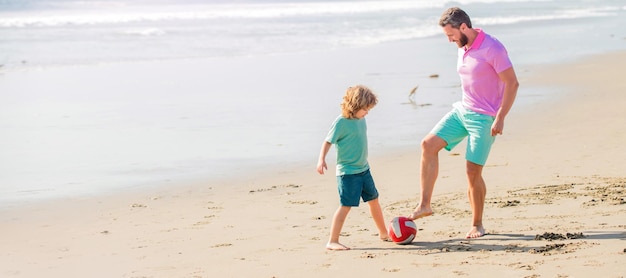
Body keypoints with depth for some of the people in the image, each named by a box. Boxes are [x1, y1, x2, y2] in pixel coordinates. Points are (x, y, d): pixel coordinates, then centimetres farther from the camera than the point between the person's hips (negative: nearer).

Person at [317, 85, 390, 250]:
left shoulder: (361, 120, 7)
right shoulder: (341, 122, -16)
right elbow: (328, 141, -17)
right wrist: (322, 159, -29)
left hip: (364, 169, 8)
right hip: (347, 172, -8)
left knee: (374, 200, 17)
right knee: (346, 206, -12)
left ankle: (384, 233, 34)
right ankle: (332, 242, -7)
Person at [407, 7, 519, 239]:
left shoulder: (492, 49, -18)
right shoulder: (463, 48, 9)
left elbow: (512, 83, -18)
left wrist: (500, 118, -21)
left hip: (484, 118, -8)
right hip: (462, 110, 8)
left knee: (472, 171, -6)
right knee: (429, 144, -8)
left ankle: (477, 225, 11)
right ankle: (424, 205, -7)